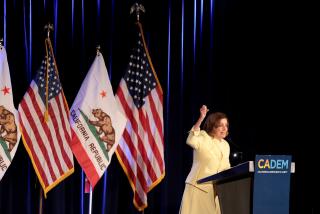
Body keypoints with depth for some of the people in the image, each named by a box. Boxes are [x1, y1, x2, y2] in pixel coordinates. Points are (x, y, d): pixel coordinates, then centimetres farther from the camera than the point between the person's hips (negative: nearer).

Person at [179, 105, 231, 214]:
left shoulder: (225, 145, 16)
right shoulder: (203, 137, -5)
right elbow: (191, 141, -28)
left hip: (216, 190, 6)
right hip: (198, 187, -6)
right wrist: (201, 119, -33)